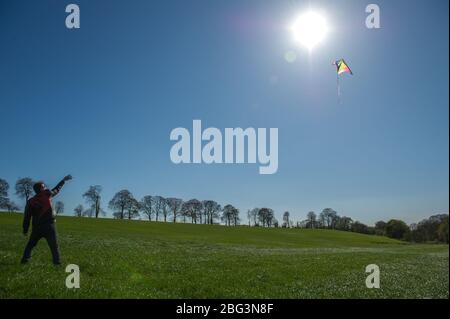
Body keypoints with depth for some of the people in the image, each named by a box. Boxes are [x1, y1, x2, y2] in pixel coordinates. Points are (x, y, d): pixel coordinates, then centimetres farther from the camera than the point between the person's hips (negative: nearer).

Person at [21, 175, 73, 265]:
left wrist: (25, 230, 12)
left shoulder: (30, 201, 5)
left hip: (37, 227, 3)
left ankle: (25, 259, 13)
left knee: (30, 244, 19)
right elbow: (57, 189, 16)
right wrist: (64, 180, 30)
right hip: (49, 226, -2)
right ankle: (57, 261, -2)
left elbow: (27, 217, 6)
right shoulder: (47, 194, -2)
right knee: (54, 245, 4)